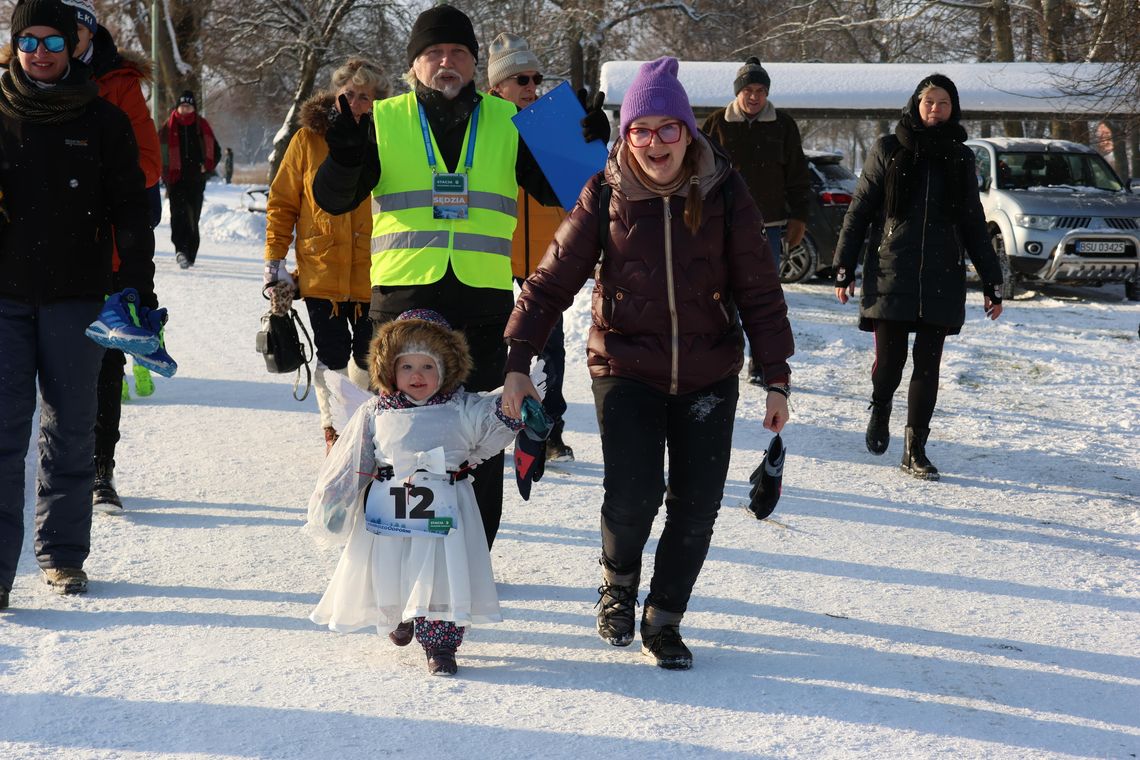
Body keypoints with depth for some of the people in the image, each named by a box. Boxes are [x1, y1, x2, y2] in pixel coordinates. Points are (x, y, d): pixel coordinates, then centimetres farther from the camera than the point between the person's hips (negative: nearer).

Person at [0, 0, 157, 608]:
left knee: (70, 429, 7)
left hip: (76, 296, 1)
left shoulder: (104, 122, 6)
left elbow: (131, 211, 7)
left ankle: (62, 553, 18)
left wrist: (140, 291, 1)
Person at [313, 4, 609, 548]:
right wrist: (345, 159, -19)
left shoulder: (508, 123, 10)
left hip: (484, 299, 1)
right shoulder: (384, 121, 6)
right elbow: (333, 199, 2)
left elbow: (555, 191, 13)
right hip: (403, 295, -1)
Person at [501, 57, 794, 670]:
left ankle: (664, 619, 22)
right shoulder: (605, 194, -5)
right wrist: (517, 362, -8)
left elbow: (759, 291, 0)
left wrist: (776, 378, -1)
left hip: (708, 372, 1)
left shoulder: (724, 192, -4)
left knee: (696, 504, 0)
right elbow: (552, 280, -2)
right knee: (633, 495, -16)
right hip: (627, 367, -1)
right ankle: (618, 583, 17)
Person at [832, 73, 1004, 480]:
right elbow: (859, 211, 5)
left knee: (928, 366, 0)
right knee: (889, 361, -4)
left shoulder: (960, 158, 11)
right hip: (891, 274, -2)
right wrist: (844, 269, -2)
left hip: (942, 278, 2)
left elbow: (974, 225, 16)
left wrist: (992, 283, 12)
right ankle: (880, 409, 29)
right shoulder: (888, 151, 4)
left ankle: (915, 450, 8)